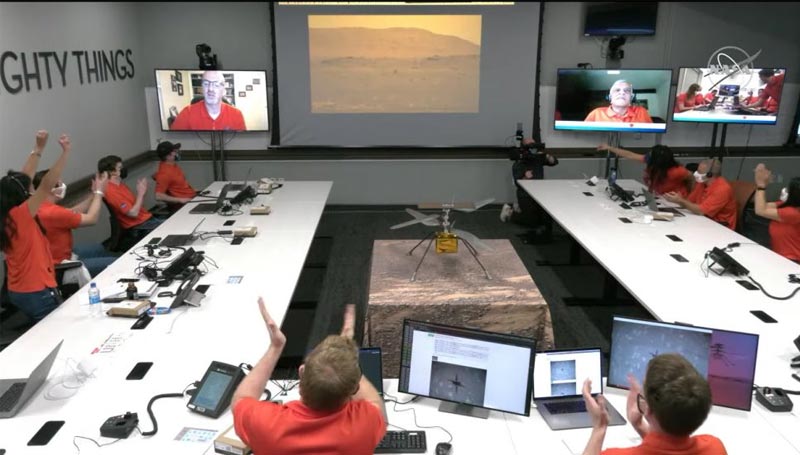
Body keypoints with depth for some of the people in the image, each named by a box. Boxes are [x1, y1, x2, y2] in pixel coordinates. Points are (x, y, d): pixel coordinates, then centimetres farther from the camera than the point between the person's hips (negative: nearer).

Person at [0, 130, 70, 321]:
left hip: (18, 291, 9)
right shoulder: (20, 215, -20)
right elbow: (47, 185, -27)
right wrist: (66, 152, -27)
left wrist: (39, 148, 13)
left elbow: (21, 179, 10)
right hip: (37, 293, -9)